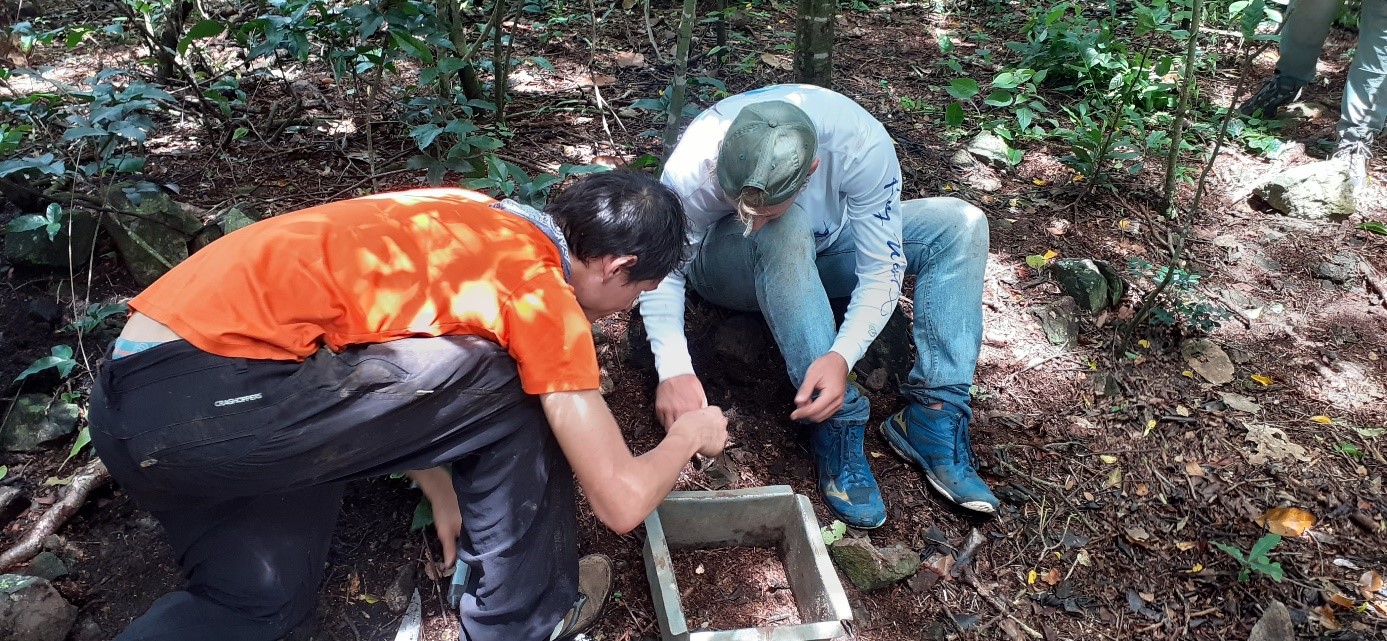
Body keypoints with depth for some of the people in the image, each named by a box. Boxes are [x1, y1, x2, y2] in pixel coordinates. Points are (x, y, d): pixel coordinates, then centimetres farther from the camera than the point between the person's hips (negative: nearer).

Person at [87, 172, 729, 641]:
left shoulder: (475, 224, 17)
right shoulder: (546, 298, -7)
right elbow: (622, 501, -4)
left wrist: (442, 492, 32)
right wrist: (690, 433, 17)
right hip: (215, 392, -9)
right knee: (508, 391, 0)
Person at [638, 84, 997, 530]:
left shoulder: (862, 146, -33)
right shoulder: (693, 167, -35)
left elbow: (881, 272, -27)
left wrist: (842, 355, -43)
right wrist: (674, 369, -39)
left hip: (823, 248, 3)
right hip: (733, 268, -2)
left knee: (961, 225, -18)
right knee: (785, 230, -39)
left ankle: (934, 418, -21)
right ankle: (836, 424, -30)